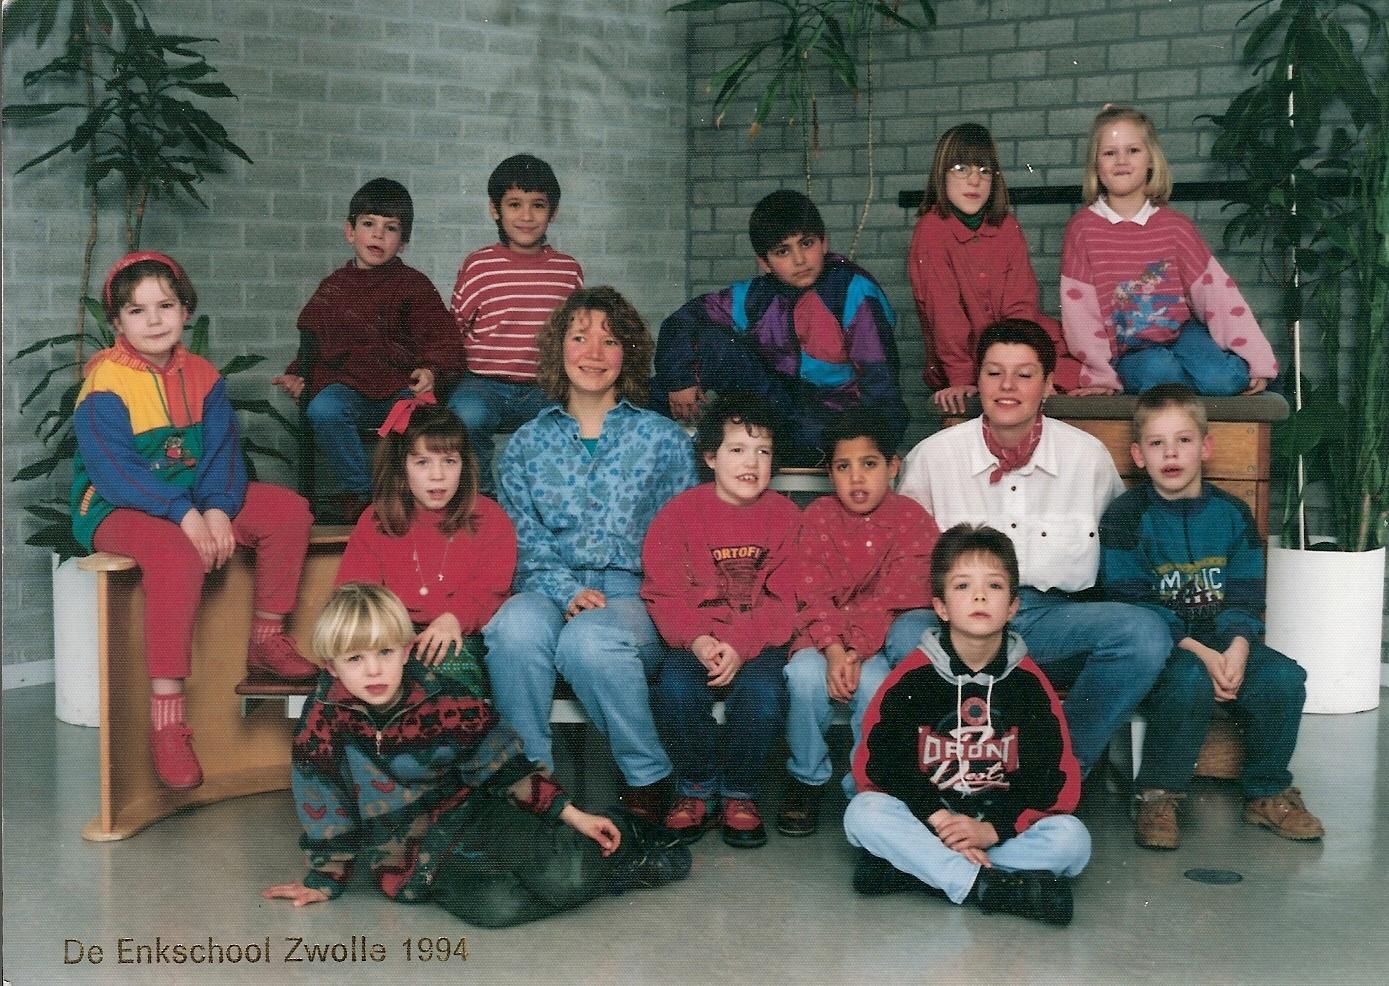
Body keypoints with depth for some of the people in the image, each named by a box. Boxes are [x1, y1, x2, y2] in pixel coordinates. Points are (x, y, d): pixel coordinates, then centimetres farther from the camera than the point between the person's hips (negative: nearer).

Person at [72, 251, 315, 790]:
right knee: (175, 554, -39)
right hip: (114, 510, -7)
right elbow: (114, 471, -21)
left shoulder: (201, 376, 6)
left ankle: (265, 640, 6)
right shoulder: (104, 384, -13)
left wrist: (218, 510, -20)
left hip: (194, 501, 7)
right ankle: (167, 718, -37)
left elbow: (222, 452, 0)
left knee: (289, 510, -7)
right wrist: (184, 516, -29)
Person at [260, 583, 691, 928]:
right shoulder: (322, 723, -12)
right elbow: (324, 808, 0)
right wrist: (324, 881, 6)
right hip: (409, 855, 0)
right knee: (493, 904, -32)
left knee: (564, 877, -29)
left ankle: (619, 843, 6)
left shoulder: (447, 701, -9)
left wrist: (572, 815, -4)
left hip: (469, 810, 1)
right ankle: (618, 871, -9)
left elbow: (505, 769, 0)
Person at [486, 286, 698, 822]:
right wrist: (567, 590, -12)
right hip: (550, 589, 2)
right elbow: (523, 536, 6)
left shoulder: (663, 438, 13)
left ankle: (650, 780, -18)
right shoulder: (528, 441, 17)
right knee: (514, 629, -35)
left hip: (635, 591, -2)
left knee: (589, 639, -37)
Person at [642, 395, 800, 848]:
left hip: (759, 644, 0)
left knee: (763, 694, -30)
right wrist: (697, 641, -21)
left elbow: (784, 602, -4)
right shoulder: (679, 513, 3)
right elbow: (663, 593, -2)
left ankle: (739, 794, -3)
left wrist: (740, 646, -19)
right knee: (674, 689, -30)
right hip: (694, 643, 0)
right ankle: (697, 788, -3)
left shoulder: (786, 516, 2)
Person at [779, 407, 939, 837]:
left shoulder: (914, 521, -5)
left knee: (874, 684, -33)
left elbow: (897, 603, -13)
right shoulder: (818, 517, 1)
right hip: (824, 635, 2)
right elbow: (813, 595, -8)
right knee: (805, 675, -30)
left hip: (884, 640, -1)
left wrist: (857, 651, -27)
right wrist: (833, 650, -25)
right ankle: (806, 780, -6)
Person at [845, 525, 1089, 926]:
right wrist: (939, 820, -21)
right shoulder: (913, 675, -3)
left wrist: (992, 829, -19)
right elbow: (878, 761, -8)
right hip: (926, 820, -1)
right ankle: (993, 885, -34)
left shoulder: (1028, 681, 0)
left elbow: (1055, 777, -4)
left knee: (1071, 839, -26)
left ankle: (910, 866, -28)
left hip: (1003, 825, 1)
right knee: (864, 813, -29)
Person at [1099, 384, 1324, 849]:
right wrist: (1196, 651, -20)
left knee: (1282, 678, -22)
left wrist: (1237, 646, -16)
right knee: (1189, 680, -34)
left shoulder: (1231, 513, 9)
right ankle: (1157, 795, -18)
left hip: (1224, 642, 4)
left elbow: (1245, 596, 6)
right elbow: (1130, 603, -10)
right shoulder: (1126, 516, -3)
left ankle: (1267, 792, -1)